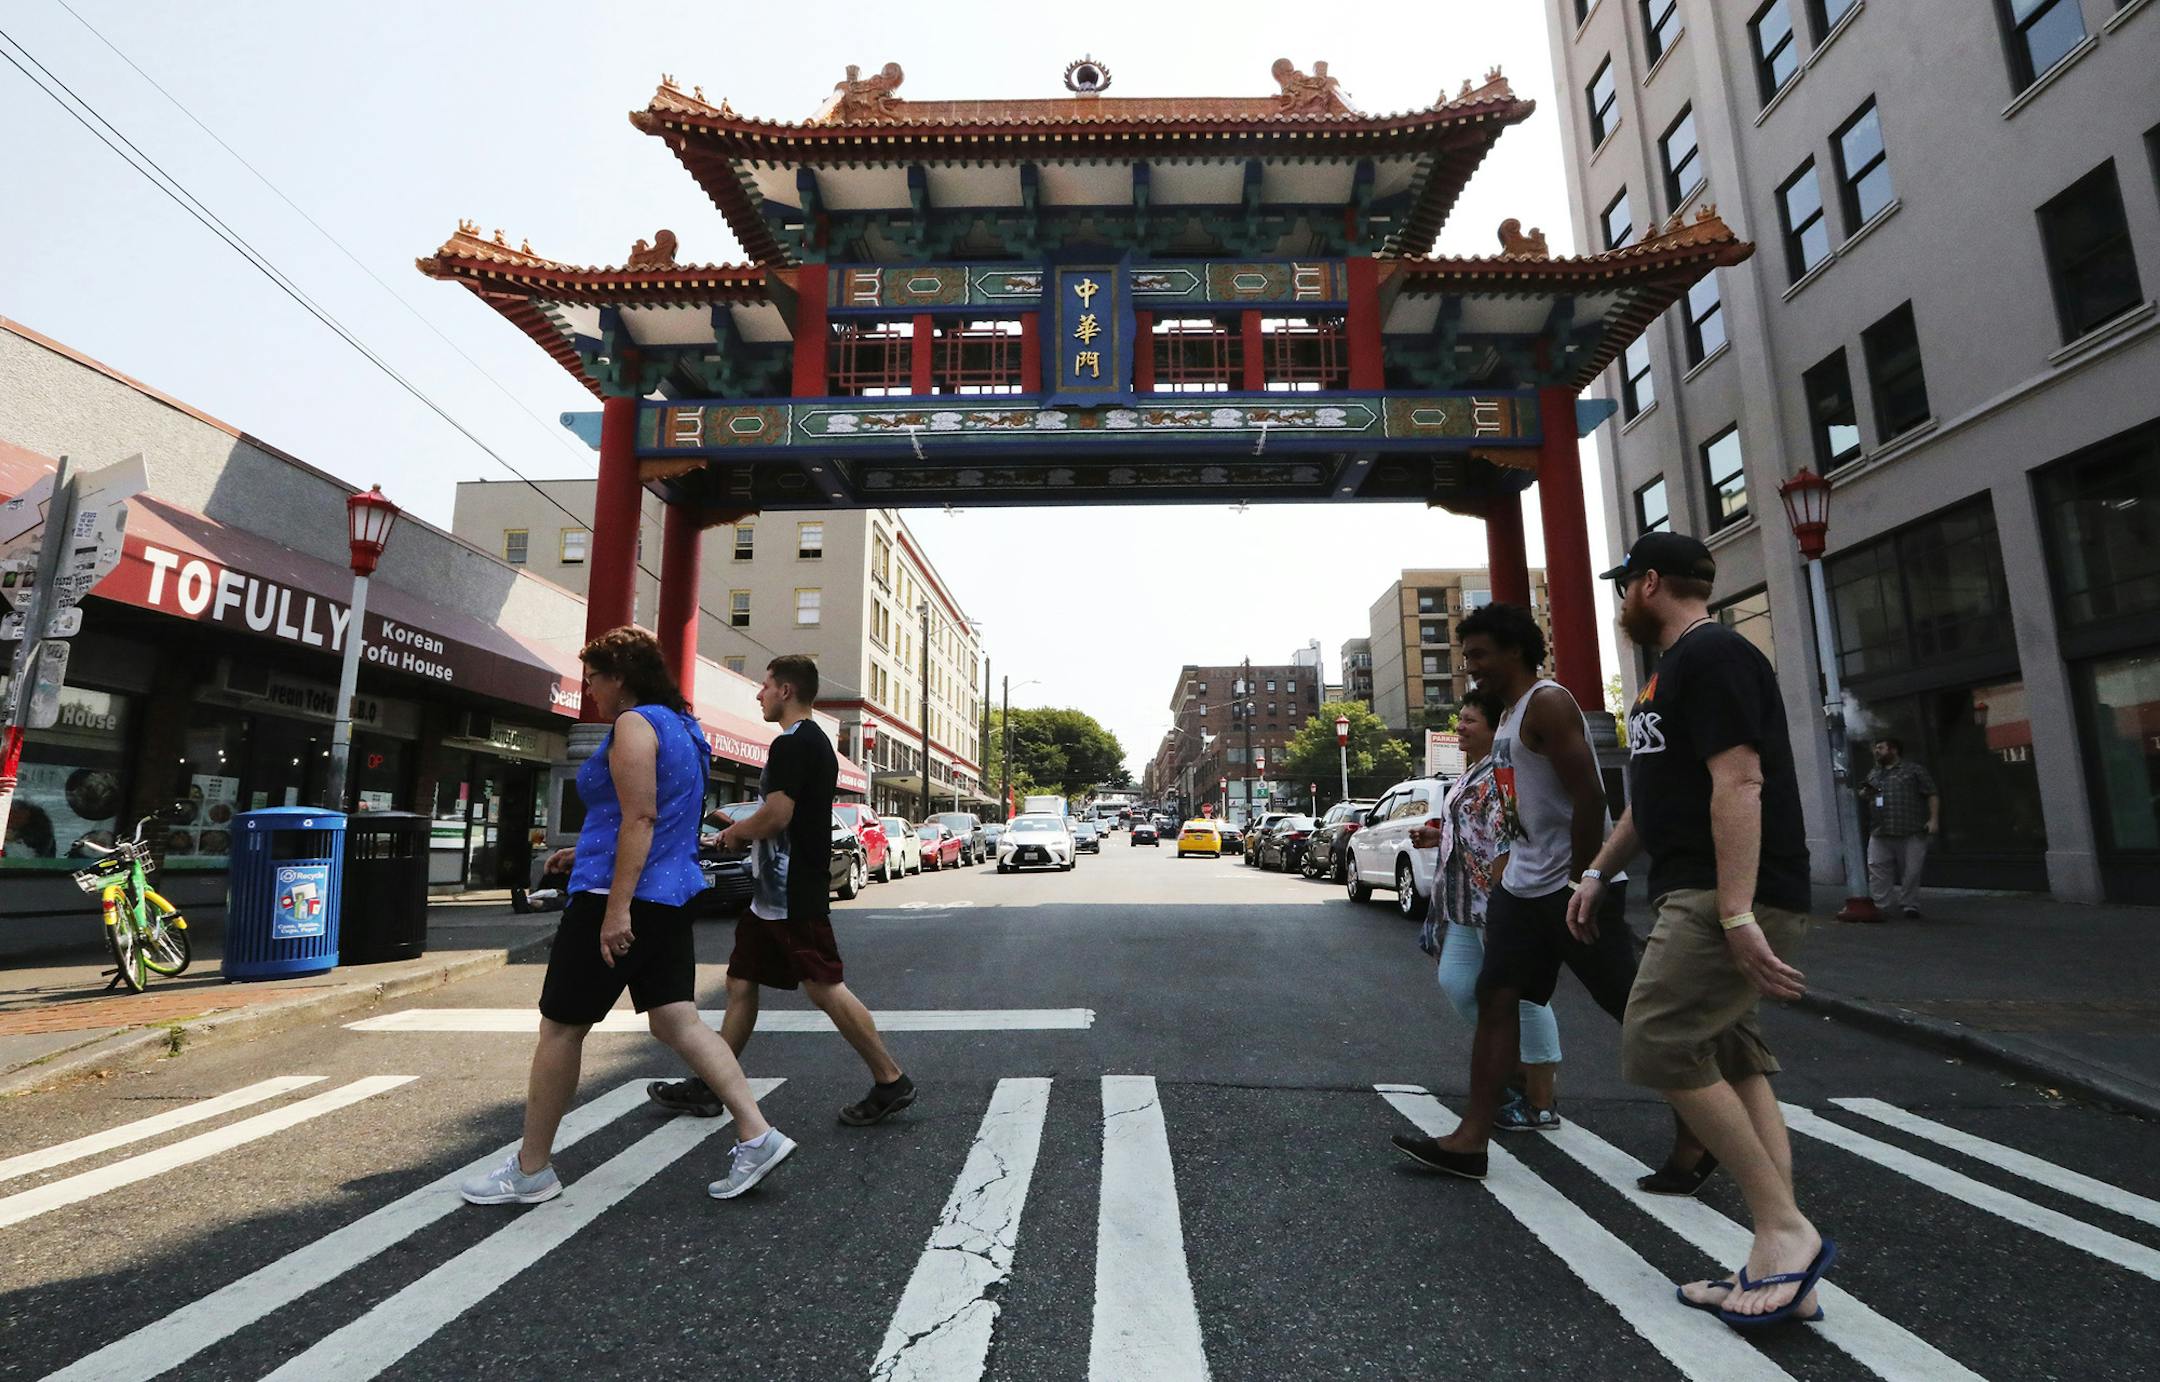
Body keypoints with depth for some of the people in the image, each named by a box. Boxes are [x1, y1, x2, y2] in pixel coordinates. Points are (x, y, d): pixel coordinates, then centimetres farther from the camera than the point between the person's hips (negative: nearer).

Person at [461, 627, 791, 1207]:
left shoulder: (635, 725, -12)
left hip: (619, 896, -9)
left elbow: (640, 818, -21)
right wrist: (586, 852, 27)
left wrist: (616, 909, -24)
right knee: (676, 1020, 7)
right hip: (670, 898, 9)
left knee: (560, 1027, 6)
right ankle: (756, 1135, 0)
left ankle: (530, 1170, 20)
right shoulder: (682, 727, 17)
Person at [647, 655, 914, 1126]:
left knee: (824, 988, -8)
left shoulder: (791, 744, -15)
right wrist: (740, 825, 18)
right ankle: (709, 1086, 26)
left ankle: (891, 1082, 0)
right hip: (778, 894, 11)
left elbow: (777, 815, -24)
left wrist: (735, 832, -5)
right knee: (741, 982, 15)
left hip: (791, 896, -11)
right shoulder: (817, 742, 17)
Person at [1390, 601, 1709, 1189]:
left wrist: (1580, 885, -20)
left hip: (1571, 887, -10)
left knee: (1638, 1012, 2)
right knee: (1496, 1000, 5)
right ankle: (1471, 1140, 8)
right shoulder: (1510, 715, 16)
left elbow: (1589, 797, -21)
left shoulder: (1547, 703, -13)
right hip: (1521, 886, 10)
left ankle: (1695, 1140, 19)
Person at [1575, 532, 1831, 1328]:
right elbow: (1654, 793, 26)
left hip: (1732, 900, -10)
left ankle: (1786, 1229, 1)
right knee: (1732, 1064, 9)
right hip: (1695, 898, 10)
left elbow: (1738, 783, -22)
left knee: (1658, 1047, -12)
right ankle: (1781, 1269, 14)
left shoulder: (1712, 655, -12)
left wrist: (1737, 915, -26)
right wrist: (1598, 871, 24)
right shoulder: (1675, 668, 21)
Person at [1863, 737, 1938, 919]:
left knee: (1911, 871, 2)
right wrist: (1865, 796, 4)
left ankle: (1910, 906, 13)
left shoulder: (1913, 770, 5)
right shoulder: (1873, 775, 19)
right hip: (1880, 834, 4)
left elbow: (1932, 795, 2)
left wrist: (1934, 819, -8)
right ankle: (1881, 907, 1)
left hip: (1911, 834, -4)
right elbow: (1868, 800, 28)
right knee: (1877, 870, -3)